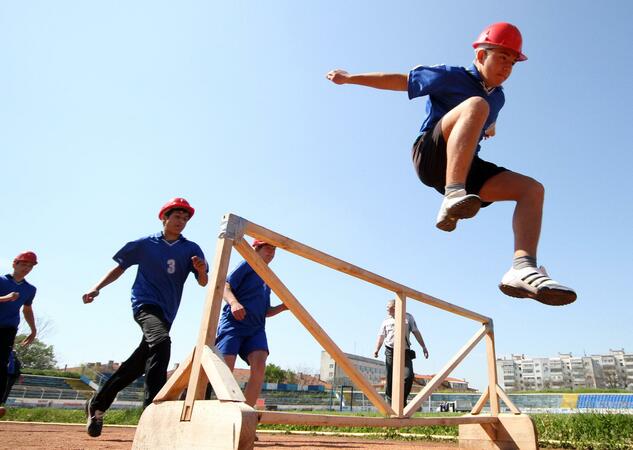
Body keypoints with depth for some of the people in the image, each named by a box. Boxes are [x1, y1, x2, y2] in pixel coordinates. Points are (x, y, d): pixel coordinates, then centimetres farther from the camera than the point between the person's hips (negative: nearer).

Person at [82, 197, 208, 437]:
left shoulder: (191, 249, 4)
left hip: (166, 312, 4)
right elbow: (120, 267, 13)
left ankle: (97, 404, 32)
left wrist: (201, 270, -27)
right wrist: (97, 287, 1)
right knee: (161, 342, -32)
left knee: (138, 364, 10)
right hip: (144, 302, -3)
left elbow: (203, 282, -4)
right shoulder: (144, 244, 4)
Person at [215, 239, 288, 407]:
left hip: (256, 328, 5)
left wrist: (283, 307, 10)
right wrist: (234, 302, -25)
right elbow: (225, 286, -6)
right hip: (233, 322, -5)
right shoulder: (247, 265, 7)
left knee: (259, 367, -17)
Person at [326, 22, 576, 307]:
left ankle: (522, 269, -28)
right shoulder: (452, 77, 3)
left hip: (466, 169, 7)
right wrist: (350, 78, 8)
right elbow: (401, 80, 5)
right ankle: (452, 198, -46)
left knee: (533, 189, -10)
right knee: (476, 105, -31)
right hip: (430, 155, -6)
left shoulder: (498, 96, 22)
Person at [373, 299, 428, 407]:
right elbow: (381, 336, 7)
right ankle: (389, 401, 10)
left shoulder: (408, 317, 10)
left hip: (405, 352, 0)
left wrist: (423, 347, 5)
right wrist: (377, 349, -8)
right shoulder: (386, 321, 12)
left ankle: (402, 400, 6)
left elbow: (416, 332, 10)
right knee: (390, 378, -2)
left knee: (409, 376, -11)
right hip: (391, 351, 0)